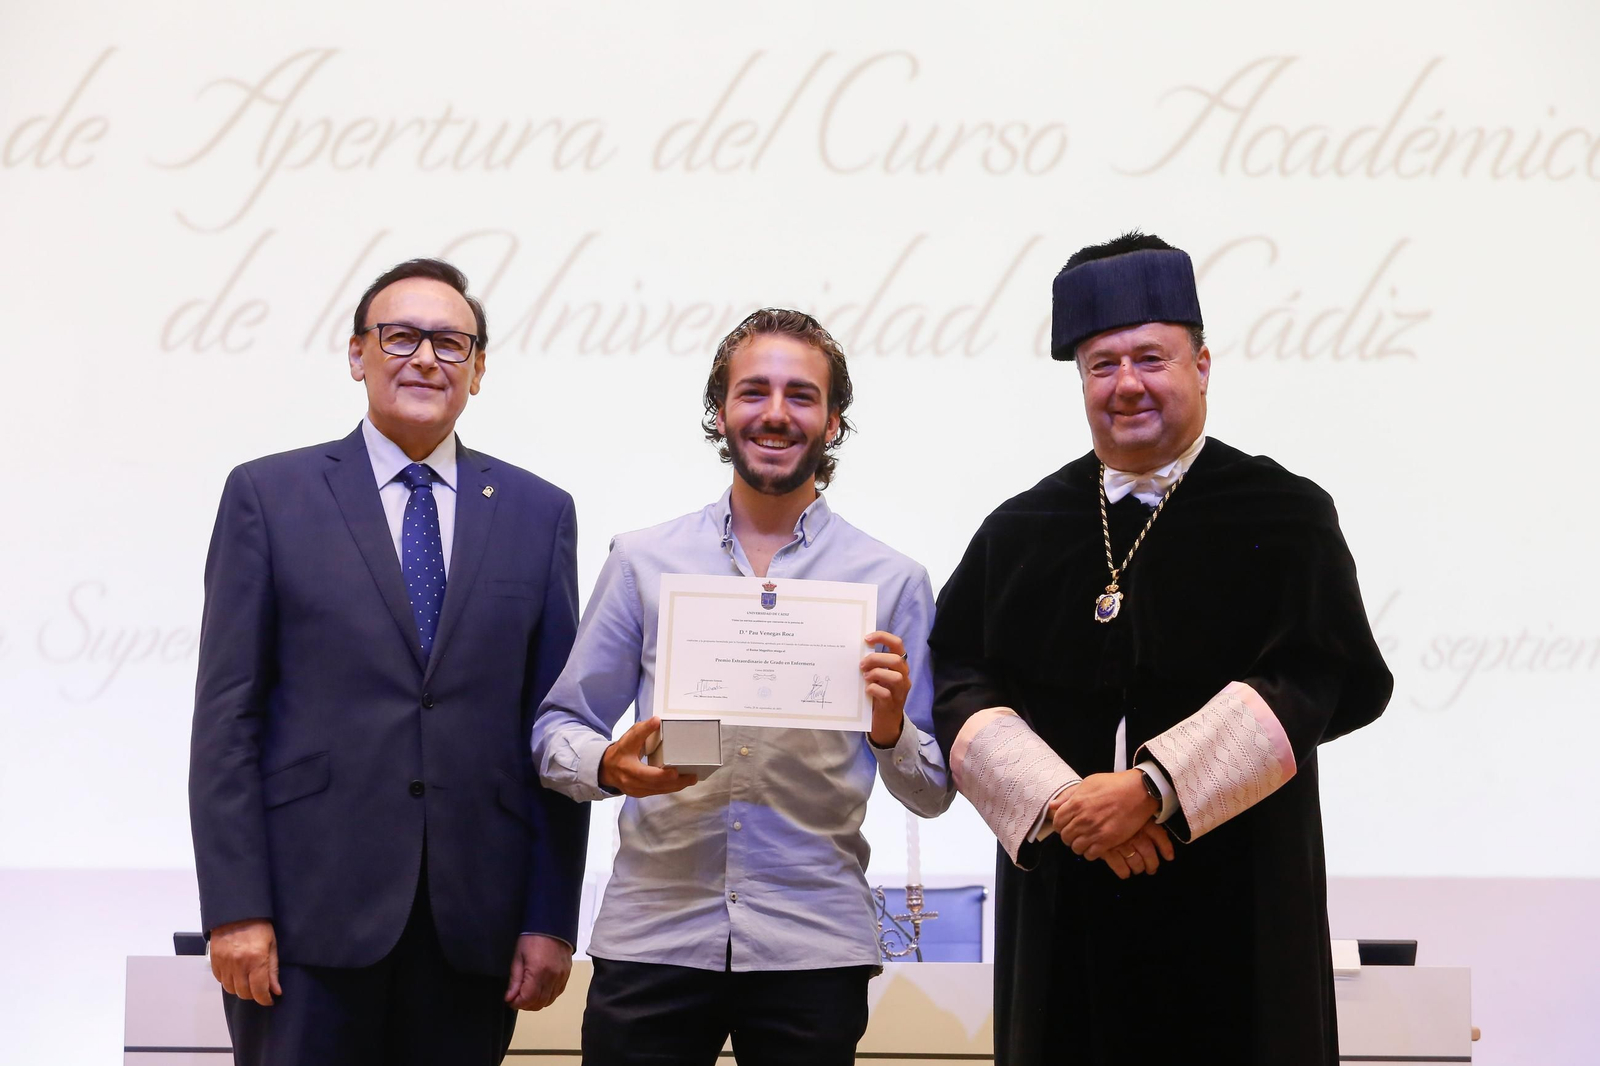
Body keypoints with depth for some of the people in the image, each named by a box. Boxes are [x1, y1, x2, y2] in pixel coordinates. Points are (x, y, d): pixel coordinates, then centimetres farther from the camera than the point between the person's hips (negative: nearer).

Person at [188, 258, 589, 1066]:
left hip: (474, 920, 2)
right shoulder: (267, 495, 4)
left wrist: (552, 920, 2)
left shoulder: (538, 513, 10)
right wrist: (234, 908, -7)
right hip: (310, 909, -2)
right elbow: (226, 715, 0)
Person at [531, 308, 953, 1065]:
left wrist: (891, 730, -14)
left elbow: (934, 791, 7)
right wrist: (609, 765, -12)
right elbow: (557, 731, 9)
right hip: (652, 937, 0)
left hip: (813, 946, 0)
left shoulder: (892, 582, 6)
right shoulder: (642, 561, 8)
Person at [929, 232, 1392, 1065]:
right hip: (1062, 908, 2)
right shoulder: (1019, 533, 9)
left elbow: (1314, 682, -10)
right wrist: (1059, 800, -15)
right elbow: (959, 684, 1)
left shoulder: (1283, 518, 1)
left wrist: (1154, 790, -19)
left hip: (1234, 902, -2)